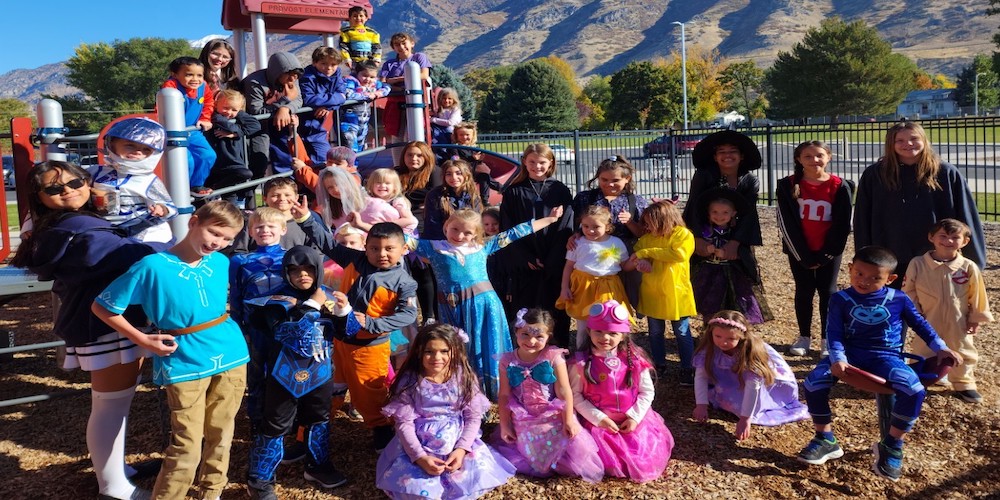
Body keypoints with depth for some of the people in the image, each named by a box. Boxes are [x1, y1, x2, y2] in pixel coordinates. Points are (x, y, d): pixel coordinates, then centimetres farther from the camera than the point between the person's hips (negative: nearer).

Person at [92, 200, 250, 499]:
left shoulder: (221, 263, 3)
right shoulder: (153, 266, -12)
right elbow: (102, 307, -6)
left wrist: (224, 330, 9)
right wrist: (143, 340, -8)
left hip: (231, 358, 5)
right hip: (185, 366, -5)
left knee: (220, 435, 15)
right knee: (187, 448, -3)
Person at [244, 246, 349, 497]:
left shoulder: (327, 295, 0)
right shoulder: (279, 299, -12)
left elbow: (348, 331, 5)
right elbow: (287, 329, -28)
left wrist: (344, 309, -15)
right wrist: (312, 305, -24)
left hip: (320, 373, 5)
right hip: (287, 375, -5)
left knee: (319, 420, 20)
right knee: (275, 426, 3)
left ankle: (318, 466, 39)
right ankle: (259, 479, 17)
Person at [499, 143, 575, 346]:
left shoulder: (560, 191, 5)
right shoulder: (513, 192, 4)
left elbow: (566, 228, 0)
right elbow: (508, 229, 0)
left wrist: (553, 260, -9)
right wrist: (526, 258, -9)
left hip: (555, 264, 0)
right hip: (523, 263, 0)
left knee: (556, 307, 6)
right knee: (524, 309, 2)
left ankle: (559, 346, 17)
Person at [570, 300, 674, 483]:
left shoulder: (634, 359, -6)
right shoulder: (581, 362, -11)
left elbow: (647, 391, 1)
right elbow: (576, 395, -10)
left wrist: (635, 417, -9)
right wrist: (599, 418, -15)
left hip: (633, 421, 2)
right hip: (599, 423, -2)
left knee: (645, 459, -4)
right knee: (608, 461, -15)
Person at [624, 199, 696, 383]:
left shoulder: (683, 235, -8)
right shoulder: (646, 239, 4)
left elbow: (679, 254, -27)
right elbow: (627, 264, 3)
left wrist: (647, 252, -22)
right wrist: (639, 261, -22)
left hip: (676, 294, -4)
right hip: (652, 295, 5)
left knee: (682, 332, 6)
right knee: (655, 332, 15)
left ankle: (687, 369, 18)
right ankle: (659, 365, 30)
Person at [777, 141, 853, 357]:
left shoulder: (840, 186, -7)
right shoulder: (788, 186, -6)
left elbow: (842, 225, -6)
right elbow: (786, 223, -8)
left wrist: (825, 255, -10)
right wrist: (804, 256, -10)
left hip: (829, 251, 0)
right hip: (799, 250, 1)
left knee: (827, 291, 6)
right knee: (803, 292, 9)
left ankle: (827, 339, 17)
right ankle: (804, 337, 22)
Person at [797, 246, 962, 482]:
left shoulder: (899, 299, 0)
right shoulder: (841, 299, -3)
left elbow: (920, 323, 14)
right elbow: (834, 333, -9)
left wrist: (940, 348, 8)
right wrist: (837, 359, -25)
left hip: (885, 357, 0)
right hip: (850, 354, 0)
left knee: (914, 390, -28)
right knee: (813, 382, -22)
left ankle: (891, 445, -5)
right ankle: (825, 439, 0)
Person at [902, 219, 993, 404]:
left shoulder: (969, 267, -10)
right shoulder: (917, 264, -13)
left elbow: (977, 297, -1)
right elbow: (909, 292, -5)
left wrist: (976, 319, 2)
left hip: (958, 324, 2)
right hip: (928, 322, -1)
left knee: (962, 353, 18)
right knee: (922, 353, 12)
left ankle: (963, 384, 37)